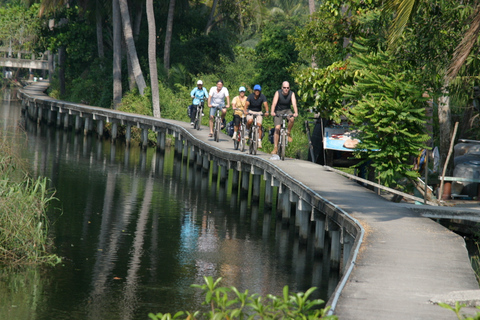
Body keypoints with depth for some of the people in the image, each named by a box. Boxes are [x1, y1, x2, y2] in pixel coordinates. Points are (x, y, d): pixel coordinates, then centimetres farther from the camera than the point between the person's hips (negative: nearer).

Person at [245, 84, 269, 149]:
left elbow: (265, 104, -28)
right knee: (250, 121, -30)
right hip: (250, 111, -1)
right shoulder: (250, 96, -18)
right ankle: (248, 130, 1)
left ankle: (259, 141, -6)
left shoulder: (262, 96, -15)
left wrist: (267, 112, -46)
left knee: (259, 125, -12)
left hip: (259, 112, 1)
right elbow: (247, 103, -31)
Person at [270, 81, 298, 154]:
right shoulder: (278, 93, -17)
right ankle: (275, 148, -10)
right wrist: (272, 112, -47)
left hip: (287, 110, 1)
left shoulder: (291, 94, -14)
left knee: (292, 119, -32)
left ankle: (288, 132, -4)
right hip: (278, 111, -1)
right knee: (277, 128, -14)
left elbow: (294, 103, -26)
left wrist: (296, 113, -45)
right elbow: (274, 103, -29)